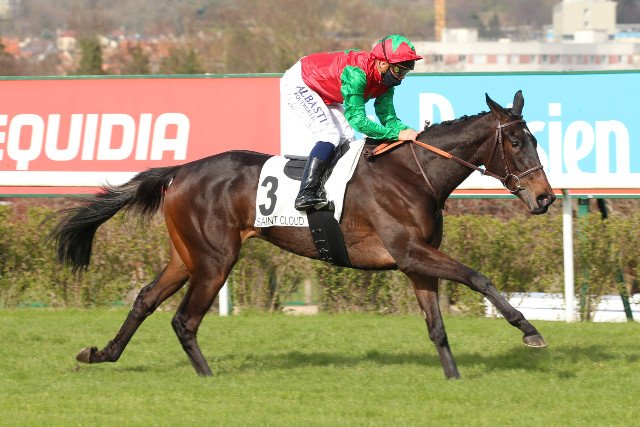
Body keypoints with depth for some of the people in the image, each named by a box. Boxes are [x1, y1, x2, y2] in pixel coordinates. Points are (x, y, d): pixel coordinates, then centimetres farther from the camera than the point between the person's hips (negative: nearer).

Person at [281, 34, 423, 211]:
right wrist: (397, 134, -41)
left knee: (346, 139, 3)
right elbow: (358, 120, -40)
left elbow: (388, 117, -9)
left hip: (323, 93, 10)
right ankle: (306, 194, -28)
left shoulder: (385, 83, -11)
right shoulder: (356, 73, -38)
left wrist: (408, 131, -30)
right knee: (330, 135, -22)